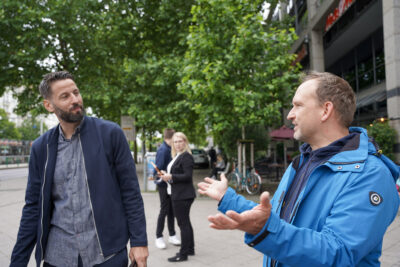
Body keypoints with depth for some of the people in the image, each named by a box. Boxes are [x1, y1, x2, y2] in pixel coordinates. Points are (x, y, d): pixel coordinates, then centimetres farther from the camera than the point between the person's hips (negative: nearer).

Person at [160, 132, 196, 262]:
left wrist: (171, 177, -19)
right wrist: (167, 174, 6)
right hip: (178, 195, 11)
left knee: (183, 223, -4)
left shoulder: (186, 156, -14)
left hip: (183, 196, -10)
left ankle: (183, 254, 5)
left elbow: (187, 176, -20)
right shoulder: (176, 156, 17)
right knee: (185, 223, 18)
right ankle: (190, 249, 31)